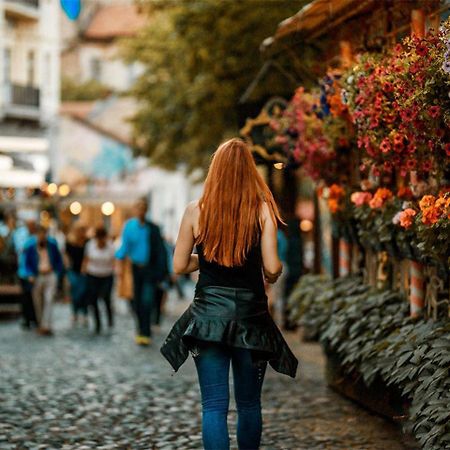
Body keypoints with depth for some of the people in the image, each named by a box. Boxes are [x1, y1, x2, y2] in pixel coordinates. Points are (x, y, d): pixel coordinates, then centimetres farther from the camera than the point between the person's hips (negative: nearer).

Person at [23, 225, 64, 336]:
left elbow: (58, 260, 10)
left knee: (49, 300, -10)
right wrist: (30, 275, -12)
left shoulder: (52, 244, -1)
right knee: (38, 302, 6)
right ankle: (41, 324, 20)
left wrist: (57, 273, 4)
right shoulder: (30, 246, -5)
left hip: (51, 276, 0)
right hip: (37, 277, 0)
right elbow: (26, 262, 1)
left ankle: (46, 326, -12)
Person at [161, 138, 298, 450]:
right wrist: (274, 275, 13)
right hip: (251, 315, 0)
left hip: (208, 316, 0)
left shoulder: (196, 211, -2)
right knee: (249, 404, 14)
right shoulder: (262, 210, -6)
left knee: (214, 405, 0)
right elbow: (272, 267, -10)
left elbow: (180, 265, 3)